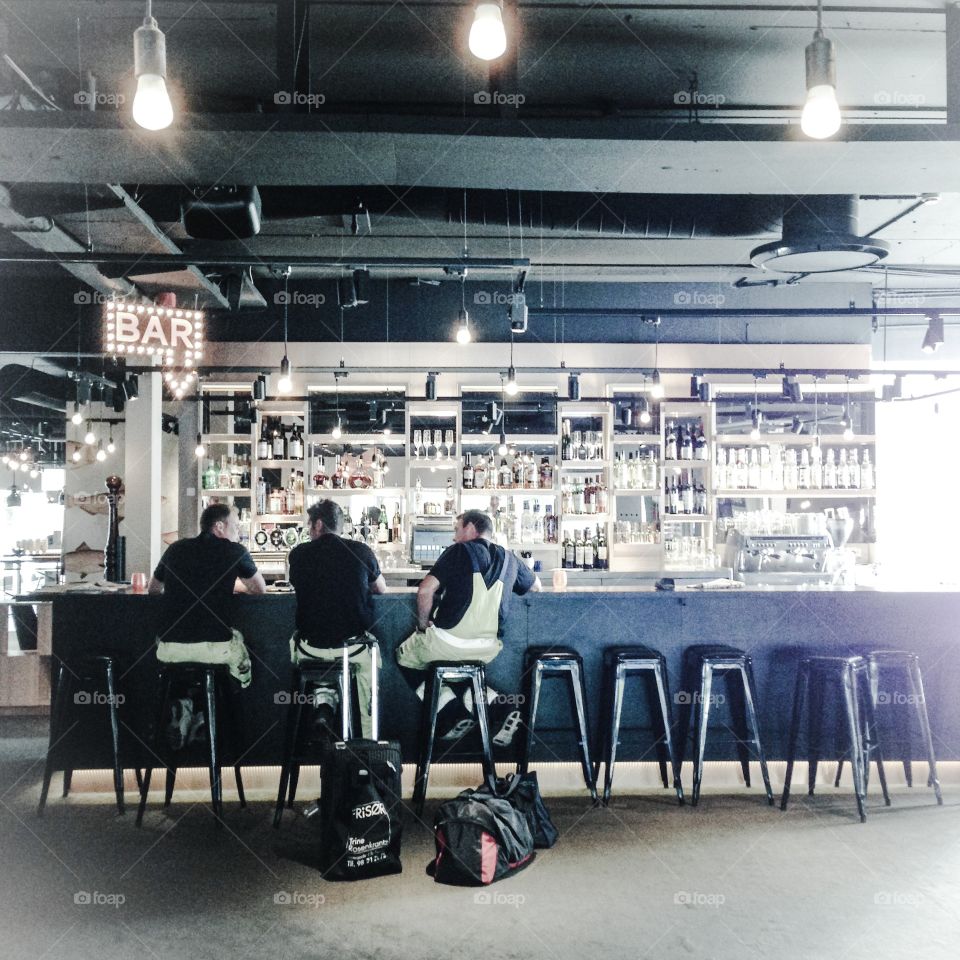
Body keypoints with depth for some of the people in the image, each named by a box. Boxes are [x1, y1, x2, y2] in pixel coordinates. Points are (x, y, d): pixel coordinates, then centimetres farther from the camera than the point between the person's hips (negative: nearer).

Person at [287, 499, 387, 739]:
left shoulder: (299, 554, -3)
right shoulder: (361, 551, -4)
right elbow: (382, 589, 13)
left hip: (311, 648, 1)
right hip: (353, 647, -1)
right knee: (366, 656, 30)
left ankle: (323, 699, 9)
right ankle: (369, 740, 28)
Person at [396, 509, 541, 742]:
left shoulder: (459, 551, -2)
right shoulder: (509, 559, 11)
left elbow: (425, 591, -11)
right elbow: (537, 587, 29)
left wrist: (423, 626, 4)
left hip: (450, 642, -5)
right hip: (488, 649, 5)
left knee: (404, 655, 19)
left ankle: (458, 713, 5)